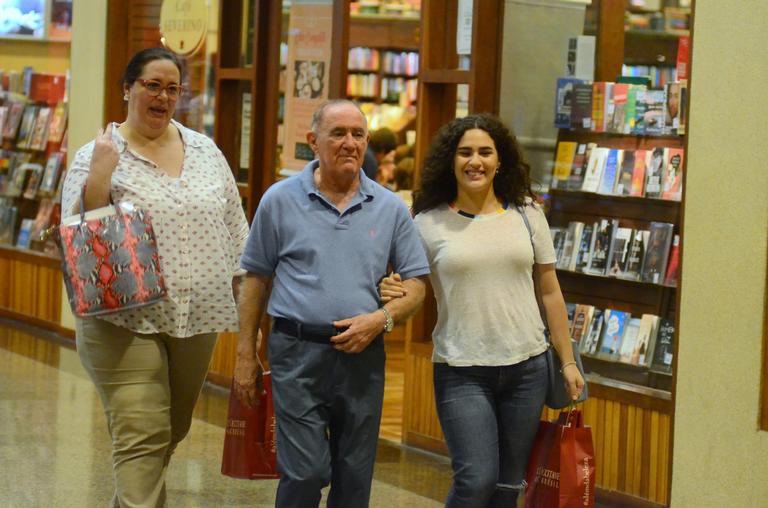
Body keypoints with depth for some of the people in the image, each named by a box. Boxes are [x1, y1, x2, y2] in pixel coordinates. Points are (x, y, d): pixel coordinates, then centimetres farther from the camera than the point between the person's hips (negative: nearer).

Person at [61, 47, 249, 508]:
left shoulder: (205, 151, 10)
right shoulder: (98, 155, -4)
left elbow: (235, 231, 15)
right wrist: (99, 176, -23)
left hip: (197, 318, 5)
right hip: (126, 322, -5)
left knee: (171, 432, 16)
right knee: (142, 438, -11)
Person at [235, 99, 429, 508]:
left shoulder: (390, 208, 6)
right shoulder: (281, 200, 2)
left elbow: (416, 284, 9)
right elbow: (256, 279, 6)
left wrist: (381, 319, -10)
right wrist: (246, 355, 3)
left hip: (362, 354, 2)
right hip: (298, 352, -2)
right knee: (305, 473, -8)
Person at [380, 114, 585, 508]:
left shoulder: (526, 215, 6)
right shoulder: (429, 223, 0)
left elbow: (550, 291, 11)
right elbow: (410, 294, 7)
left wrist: (568, 361, 11)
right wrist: (394, 296, -17)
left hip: (526, 367, 3)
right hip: (462, 372, -3)